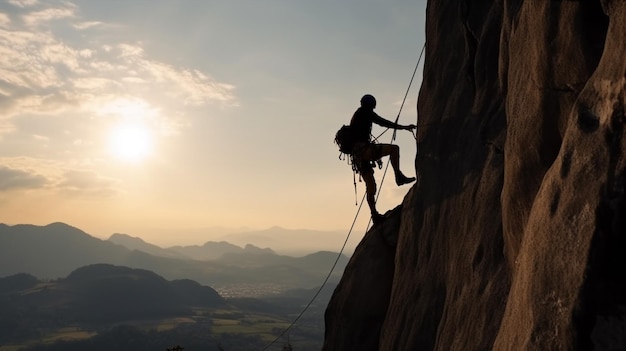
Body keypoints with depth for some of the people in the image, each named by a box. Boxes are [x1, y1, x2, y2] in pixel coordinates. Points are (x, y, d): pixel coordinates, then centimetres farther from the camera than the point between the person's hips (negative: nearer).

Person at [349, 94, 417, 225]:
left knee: (370, 185, 7)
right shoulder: (366, 112, 2)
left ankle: (375, 215, 5)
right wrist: (404, 127, -4)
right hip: (363, 149, -9)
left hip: (357, 155, 9)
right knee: (394, 148, -8)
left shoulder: (356, 115, 27)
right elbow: (383, 122, -6)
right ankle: (399, 176, -13)